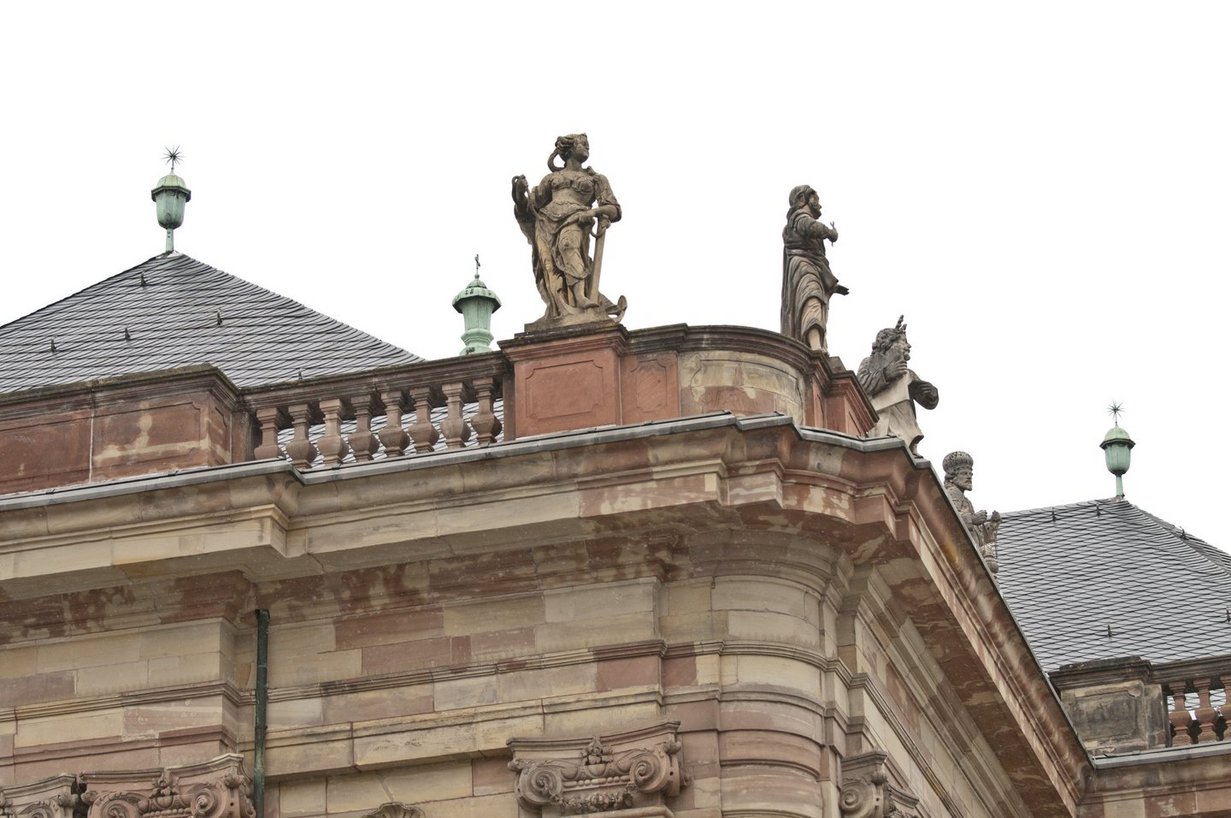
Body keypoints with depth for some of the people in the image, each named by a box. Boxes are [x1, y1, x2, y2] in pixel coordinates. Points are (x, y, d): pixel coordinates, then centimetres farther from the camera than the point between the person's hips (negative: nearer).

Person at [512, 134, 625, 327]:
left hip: (575, 219, -3)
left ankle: (581, 297, -54)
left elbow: (614, 210, 13)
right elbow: (528, 207, 25)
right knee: (548, 260, -25)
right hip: (547, 223, 3)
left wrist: (594, 211, -6)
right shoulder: (551, 179, 29)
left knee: (568, 243, -36)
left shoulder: (597, 179, 25)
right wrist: (520, 193, 5)